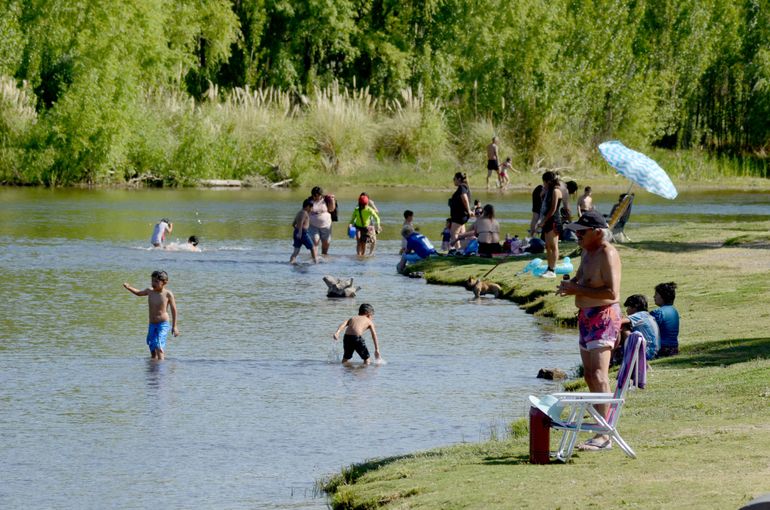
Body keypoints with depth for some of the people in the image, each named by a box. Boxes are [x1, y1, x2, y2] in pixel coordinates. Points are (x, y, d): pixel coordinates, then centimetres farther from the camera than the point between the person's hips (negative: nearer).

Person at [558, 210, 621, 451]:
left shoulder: (607, 254, -17)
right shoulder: (588, 251, 14)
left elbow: (612, 292, -25)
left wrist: (578, 290, -20)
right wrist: (571, 284, 7)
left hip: (604, 316, -11)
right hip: (587, 316, 11)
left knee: (598, 376, -16)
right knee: (589, 375, 14)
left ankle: (604, 436, -19)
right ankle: (601, 430, 21)